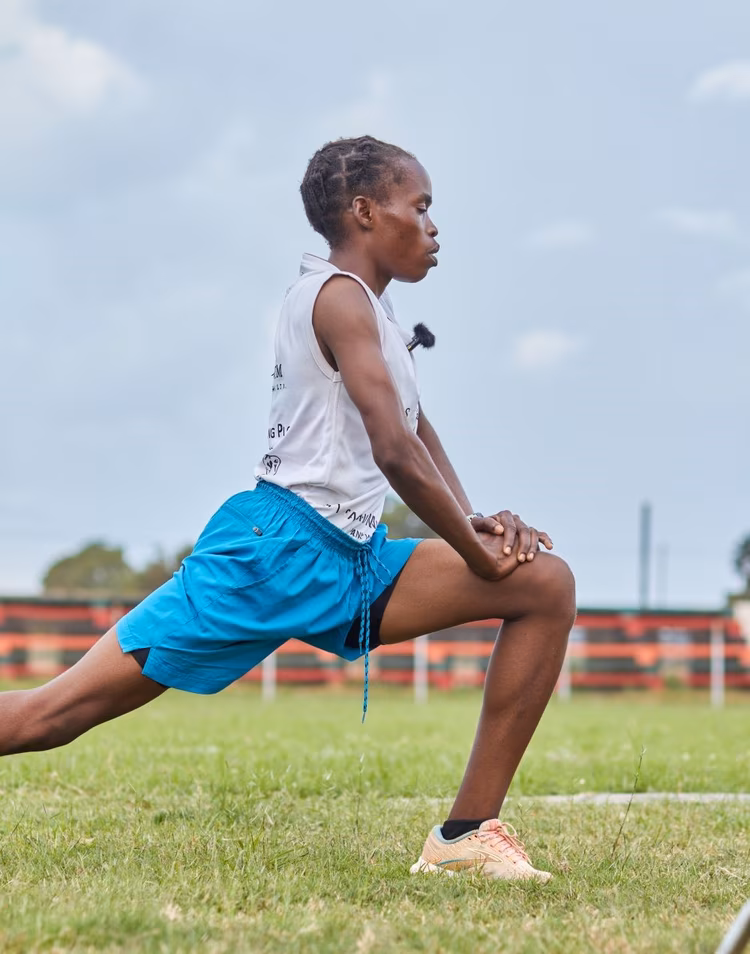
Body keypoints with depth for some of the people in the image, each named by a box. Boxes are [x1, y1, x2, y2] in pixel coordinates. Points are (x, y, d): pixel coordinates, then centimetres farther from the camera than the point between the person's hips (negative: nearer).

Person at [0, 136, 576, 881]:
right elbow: (395, 453, -17)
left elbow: (420, 437, 24)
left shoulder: (374, 314, 20)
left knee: (548, 587, 1)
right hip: (276, 547, -9)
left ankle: (469, 833, -2)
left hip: (348, 567, 9)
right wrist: (478, 554, -7)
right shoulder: (339, 297, -9)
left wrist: (476, 524, 5)